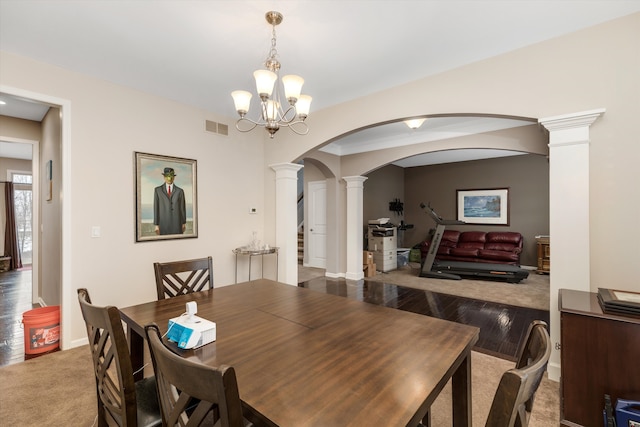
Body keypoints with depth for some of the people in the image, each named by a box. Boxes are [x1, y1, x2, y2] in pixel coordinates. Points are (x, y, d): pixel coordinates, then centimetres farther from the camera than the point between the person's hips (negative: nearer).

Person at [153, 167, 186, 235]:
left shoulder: (179, 191, 3)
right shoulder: (158, 190, 2)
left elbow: (182, 207, 6)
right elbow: (156, 208, 1)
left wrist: (184, 223, 6)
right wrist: (156, 225, -3)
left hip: (177, 223, 0)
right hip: (164, 223, 0)